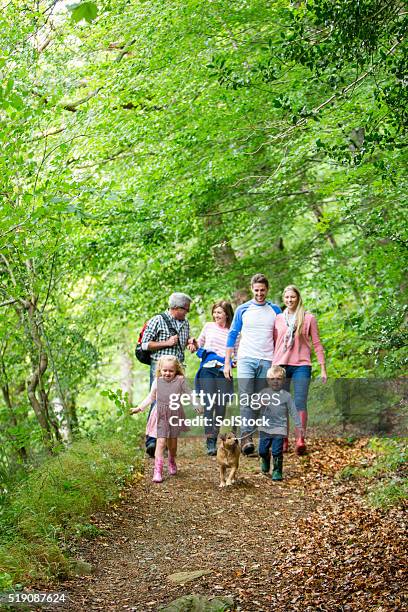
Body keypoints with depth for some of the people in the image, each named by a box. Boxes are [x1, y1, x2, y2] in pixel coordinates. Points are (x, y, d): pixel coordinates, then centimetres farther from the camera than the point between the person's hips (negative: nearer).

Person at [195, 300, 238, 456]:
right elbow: (199, 344, 22)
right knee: (209, 404, -11)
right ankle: (210, 442, -13)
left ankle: (214, 439, 14)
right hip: (207, 370, 0)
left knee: (222, 406, 0)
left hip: (224, 372, 1)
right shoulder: (209, 326, 12)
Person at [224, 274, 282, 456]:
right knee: (246, 400, -13)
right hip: (246, 360, -1)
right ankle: (246, 437, -19)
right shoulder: (242, 310, 6)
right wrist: (227, 363, 4)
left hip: (267, 362, 1)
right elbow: (232, 335, 9)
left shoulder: (275, 310, 8)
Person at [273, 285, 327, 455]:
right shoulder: (278, 319, 10)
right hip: (281, 365, 3)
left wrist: (323, 369, 1)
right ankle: (283, 440, 9)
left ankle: (301, 440, -10)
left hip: (301, 365, -2)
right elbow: (274, 344, 14)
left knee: (300, 403, -8)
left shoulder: (308, 318, 4)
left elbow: (316, 344, 5)